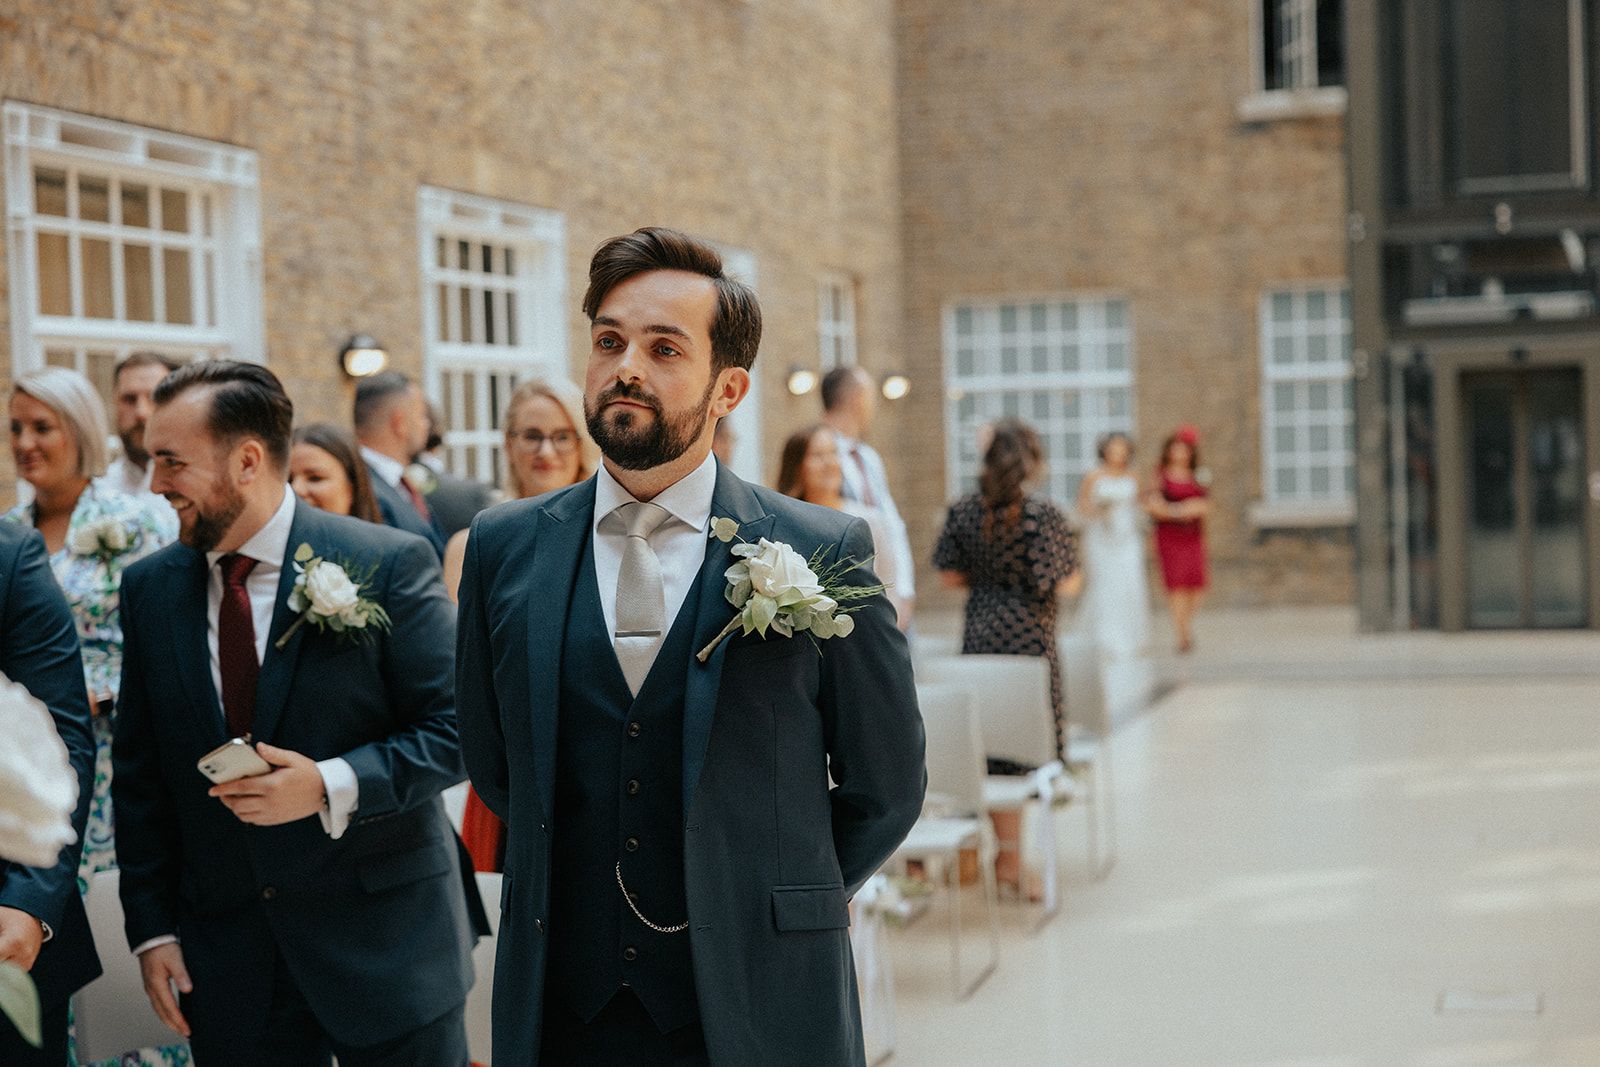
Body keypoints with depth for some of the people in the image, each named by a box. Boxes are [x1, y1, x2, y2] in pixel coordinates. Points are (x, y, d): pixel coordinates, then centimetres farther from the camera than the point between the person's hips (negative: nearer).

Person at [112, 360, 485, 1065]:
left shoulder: (389, 564, -8)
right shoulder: (150, 587, 5)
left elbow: (454, 731, -8)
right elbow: (140, 772, 9)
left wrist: (330, 787, -22)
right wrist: (151, 926, 3)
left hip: (384, 943, -3)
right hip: (225, 951, 3)